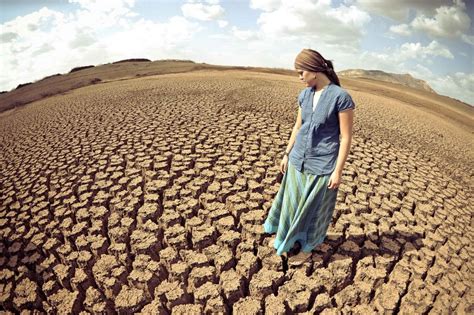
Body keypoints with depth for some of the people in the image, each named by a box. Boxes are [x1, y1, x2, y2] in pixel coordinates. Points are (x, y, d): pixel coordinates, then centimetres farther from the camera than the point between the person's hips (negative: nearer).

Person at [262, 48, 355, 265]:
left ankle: (307, 247, 37)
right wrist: (287, 154, 14)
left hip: (322, 166, -5)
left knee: (314, 208, 13)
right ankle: (288, 237, 45)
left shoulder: (341, 97, -15)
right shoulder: (304, 95, 2)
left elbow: (346, 137, -13)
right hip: (298, 161, 6)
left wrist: (338, 171, -13)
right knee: (292, 202, 20)